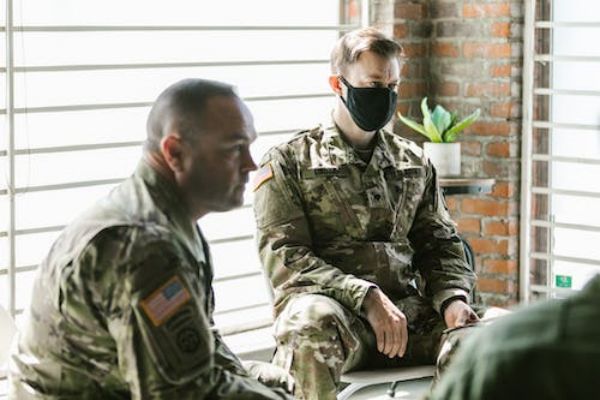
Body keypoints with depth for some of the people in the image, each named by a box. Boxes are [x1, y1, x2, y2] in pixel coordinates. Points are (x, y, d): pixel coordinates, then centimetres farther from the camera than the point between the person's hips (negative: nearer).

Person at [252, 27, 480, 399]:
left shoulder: (414, 162, 19)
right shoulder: (288, 162, 5)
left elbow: (441, 244, 19)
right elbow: (285, 258, -5)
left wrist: (453, 299, -4)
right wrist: (366, 297, -18)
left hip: (409, 312, 4)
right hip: (333, 307, -4)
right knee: (312, 322, -40)